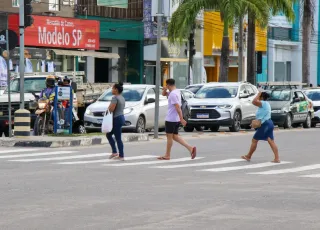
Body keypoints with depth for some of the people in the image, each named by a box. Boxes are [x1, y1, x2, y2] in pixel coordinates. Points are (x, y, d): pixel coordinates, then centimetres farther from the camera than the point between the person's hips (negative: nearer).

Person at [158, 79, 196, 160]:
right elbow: (164, 94, 25)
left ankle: (167, 155, 10)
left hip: (171, 119, -9)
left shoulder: (173, 94, -19)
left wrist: (181, 119, -26)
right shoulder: (177, 92, 13)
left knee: (169, 136, 1)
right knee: (175, 136, 12)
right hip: (176, 119, 9)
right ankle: (190, 148, 0)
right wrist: (164, 89, 1)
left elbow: (178, 107, -24)